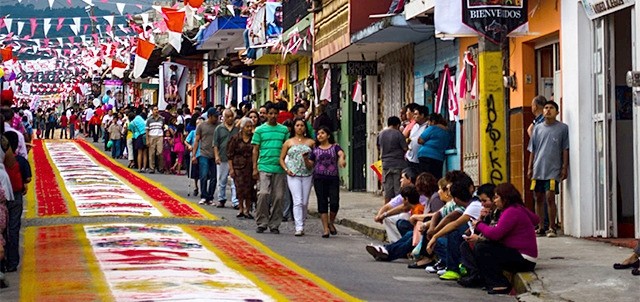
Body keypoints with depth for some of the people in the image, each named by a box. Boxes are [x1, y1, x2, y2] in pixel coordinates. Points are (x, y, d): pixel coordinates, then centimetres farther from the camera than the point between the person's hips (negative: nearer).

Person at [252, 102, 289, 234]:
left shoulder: (284, 130, 11)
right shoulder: (260, 130, 7)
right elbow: (255, 150, 7)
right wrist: (255, 168, 0)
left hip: (280, 168, 2)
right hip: (264, 167, -2)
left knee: (278, 196, 1)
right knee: (264, 194, -14)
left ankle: (274, 224, 11)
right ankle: (261, 223, -3)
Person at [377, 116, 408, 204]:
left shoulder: (381, 134, 5)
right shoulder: (398, 134, -11)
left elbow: (379, 148, 15)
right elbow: (405, 148, -12)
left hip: (386, 164, 5)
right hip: (398, 164, -5)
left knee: (387, 189, 9)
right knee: (398, 189, 0)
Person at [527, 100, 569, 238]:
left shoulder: (563, 128, 1)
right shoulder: (538, 128, 12)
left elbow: (565, 149, 0)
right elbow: (532, 150, 15)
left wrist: (564, 168, -5)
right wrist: (530, 168, 9)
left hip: (553, 170, -4)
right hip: (538, 169, 4)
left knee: (550, 197, -11)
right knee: (539, 198, 7)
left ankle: (552, 227, -1)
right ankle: (541, 227, 15)